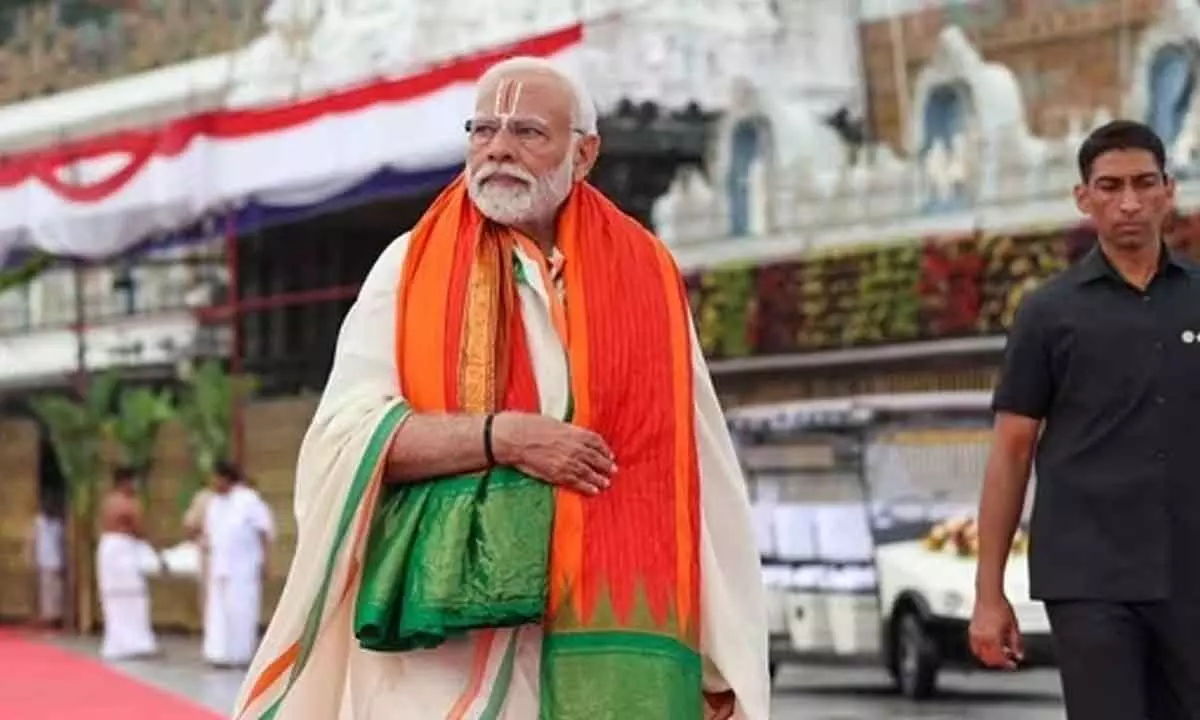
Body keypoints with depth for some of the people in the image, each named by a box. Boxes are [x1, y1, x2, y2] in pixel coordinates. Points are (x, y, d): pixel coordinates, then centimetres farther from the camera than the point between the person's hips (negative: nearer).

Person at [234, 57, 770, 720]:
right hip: (446, 629, -1)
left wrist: (722, 658, 2)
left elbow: (698, 469, 6)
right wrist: (502, 437, -14)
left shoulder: (642, 276, 9)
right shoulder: (410, 267, 6)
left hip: (606, 627, 1)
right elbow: (342, 435, -4)